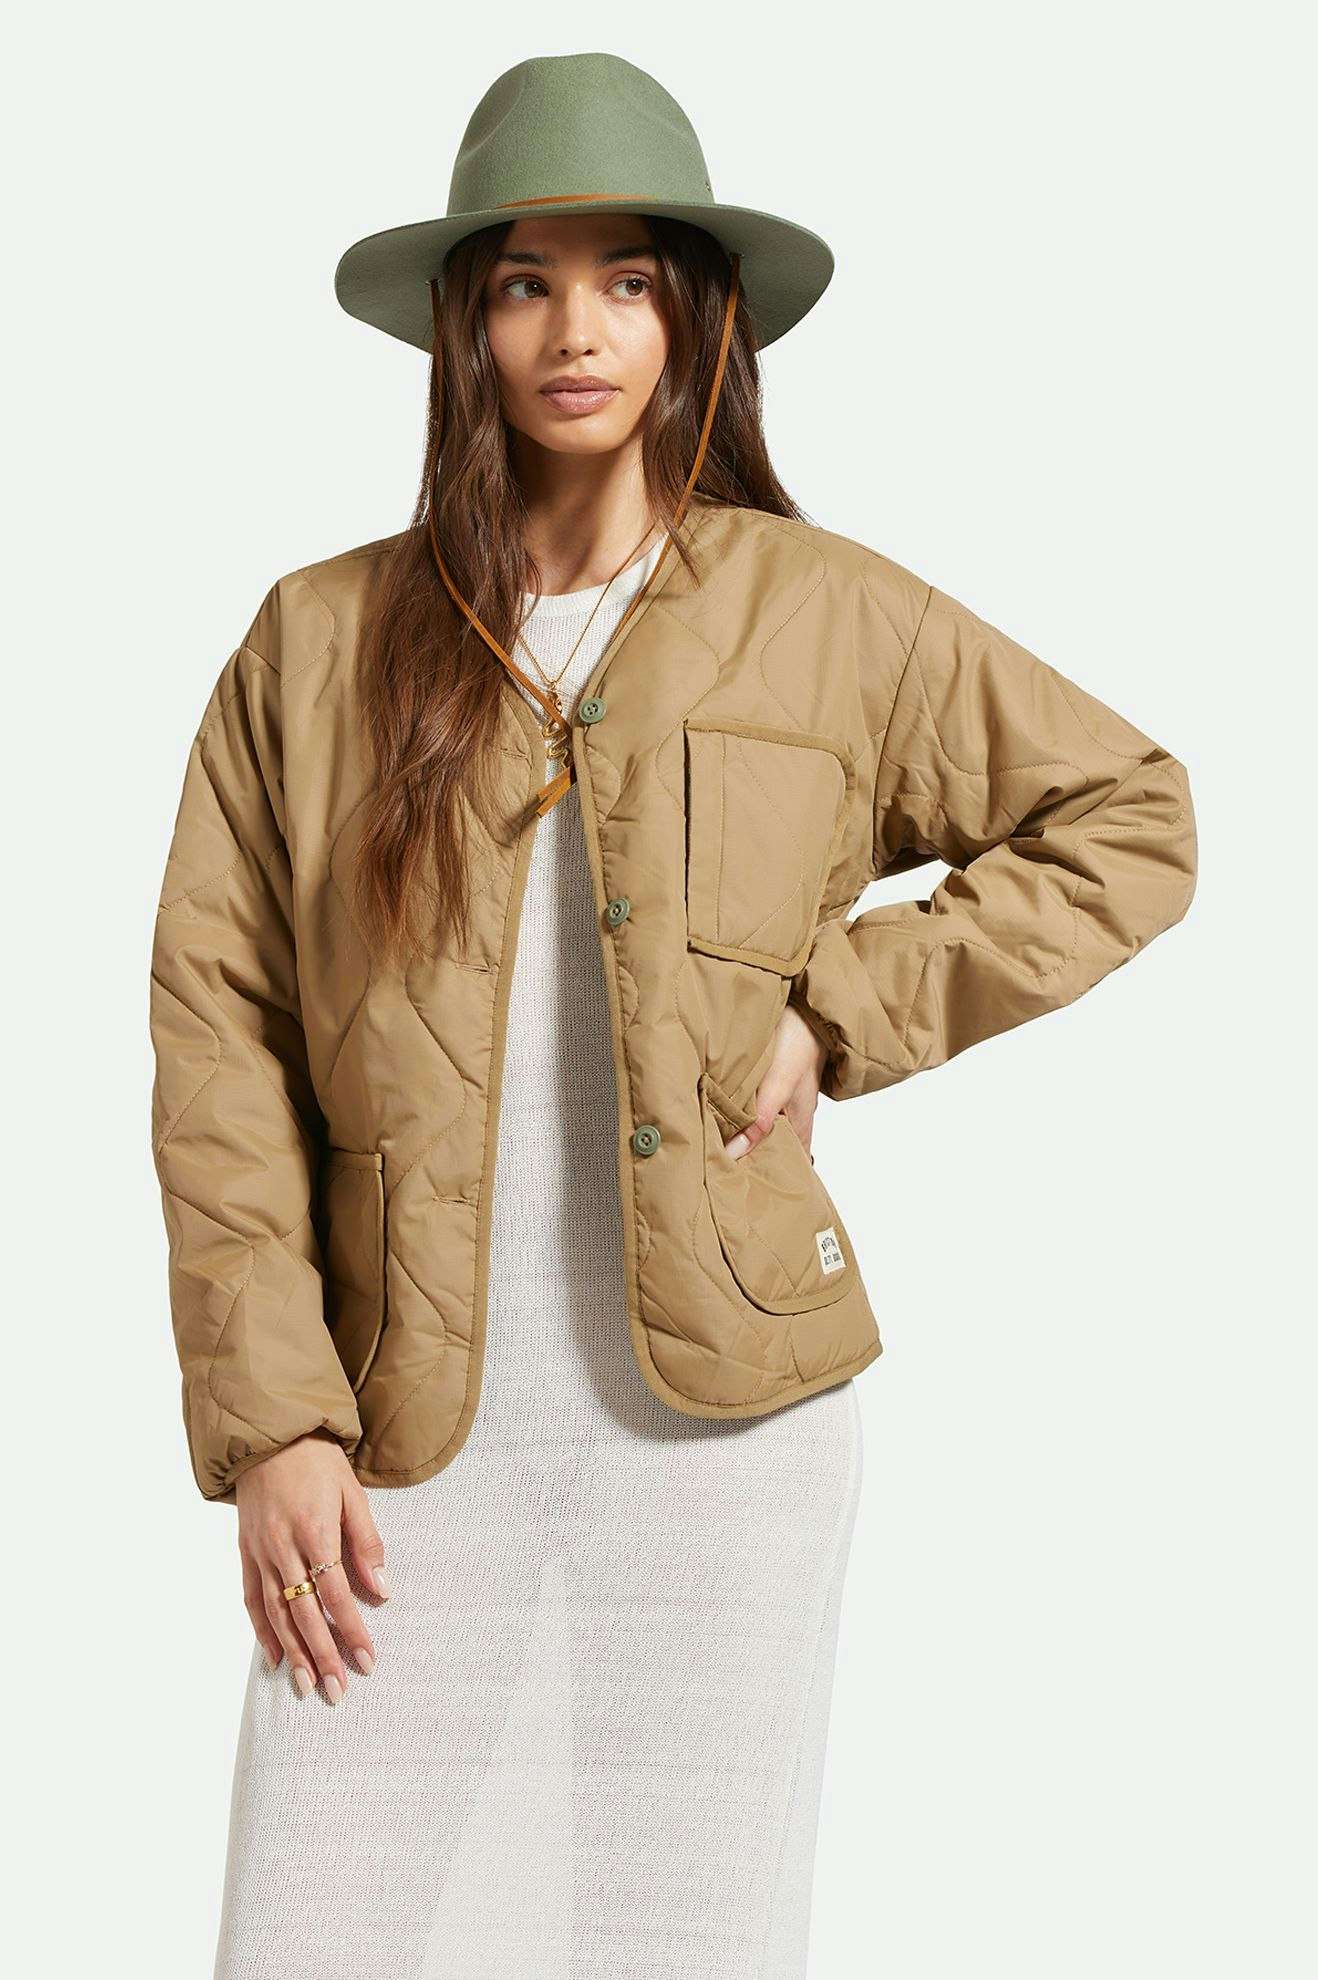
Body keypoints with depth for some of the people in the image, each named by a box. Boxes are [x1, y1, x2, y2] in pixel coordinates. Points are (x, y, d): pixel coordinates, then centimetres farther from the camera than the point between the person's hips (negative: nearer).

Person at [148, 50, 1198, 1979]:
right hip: (409, 1440, 0)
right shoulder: (317, 640, 6)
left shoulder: (831, 620, 5)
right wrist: (269, 1418, -5)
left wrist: (840, 1014, 0)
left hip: (722, 1422, 0)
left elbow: (1132, 822, 11)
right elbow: (215, 1031, 2)